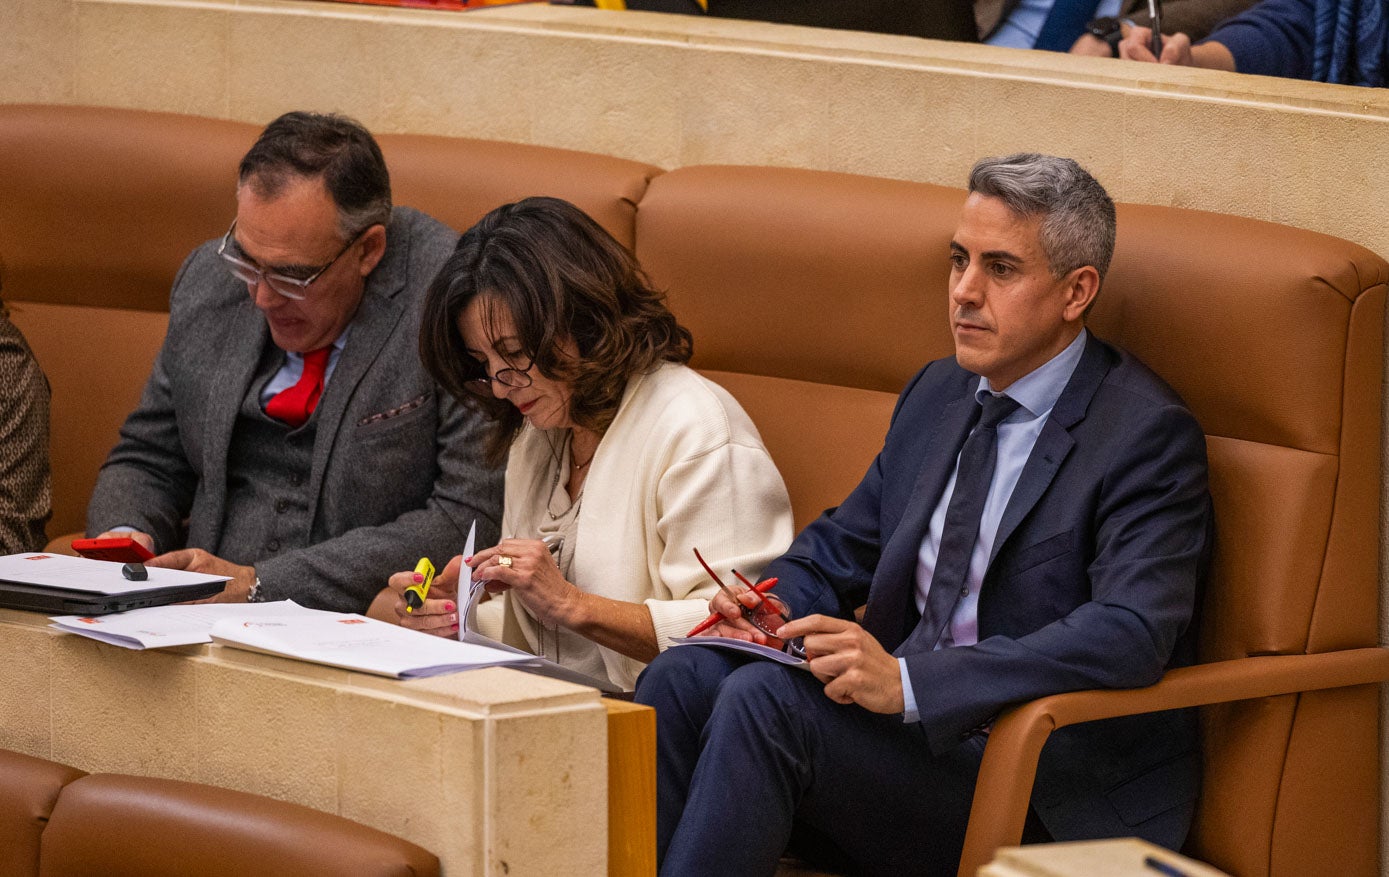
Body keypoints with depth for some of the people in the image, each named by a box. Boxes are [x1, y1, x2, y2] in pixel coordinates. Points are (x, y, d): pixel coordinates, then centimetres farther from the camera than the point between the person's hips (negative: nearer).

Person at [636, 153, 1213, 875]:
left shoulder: (1148, 435, -10)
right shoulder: (937, 395, 16)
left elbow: (1130, 634, -25)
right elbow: (837, 550, 25)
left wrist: (908, 680, -31)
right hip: (915, 728, 7)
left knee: (764, 700, -28)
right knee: (685, 677, -18)